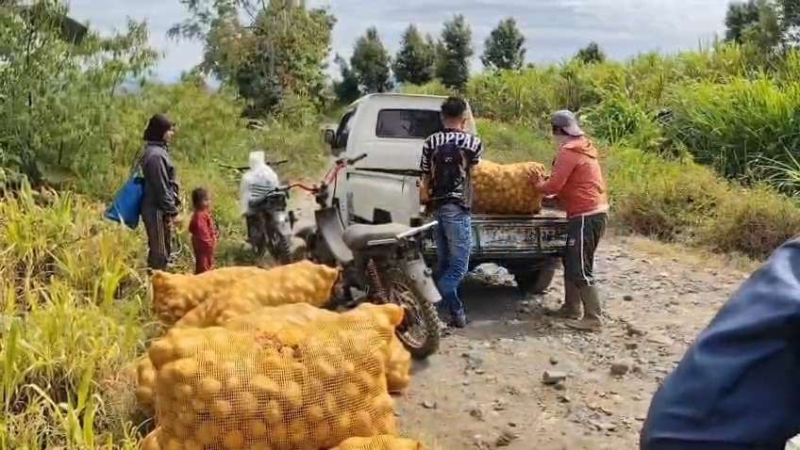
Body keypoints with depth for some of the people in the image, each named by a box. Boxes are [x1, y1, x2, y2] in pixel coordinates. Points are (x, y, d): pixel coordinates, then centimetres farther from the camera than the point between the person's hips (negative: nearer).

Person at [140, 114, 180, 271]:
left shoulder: (159, 150, 13)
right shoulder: (156, 155, -18)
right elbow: (161, 187, -19)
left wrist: (174, 202, 15)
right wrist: (172, 211, -15)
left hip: (157, 209, 10)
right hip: (157, 211, -10)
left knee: (158, 252, 17)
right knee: (160, 254, -4)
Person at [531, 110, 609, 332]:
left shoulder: (568, 152, -14)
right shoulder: (584, 147, 15)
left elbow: (554, 186, -14)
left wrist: (537, 184, 4)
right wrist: (554, 194, 12)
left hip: (586, 216, -10)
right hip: (595, 211, 10)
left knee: (580, 269, -6)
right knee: (571, 262, 18)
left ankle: (594, 318, -5)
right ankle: (571, 308, 26)